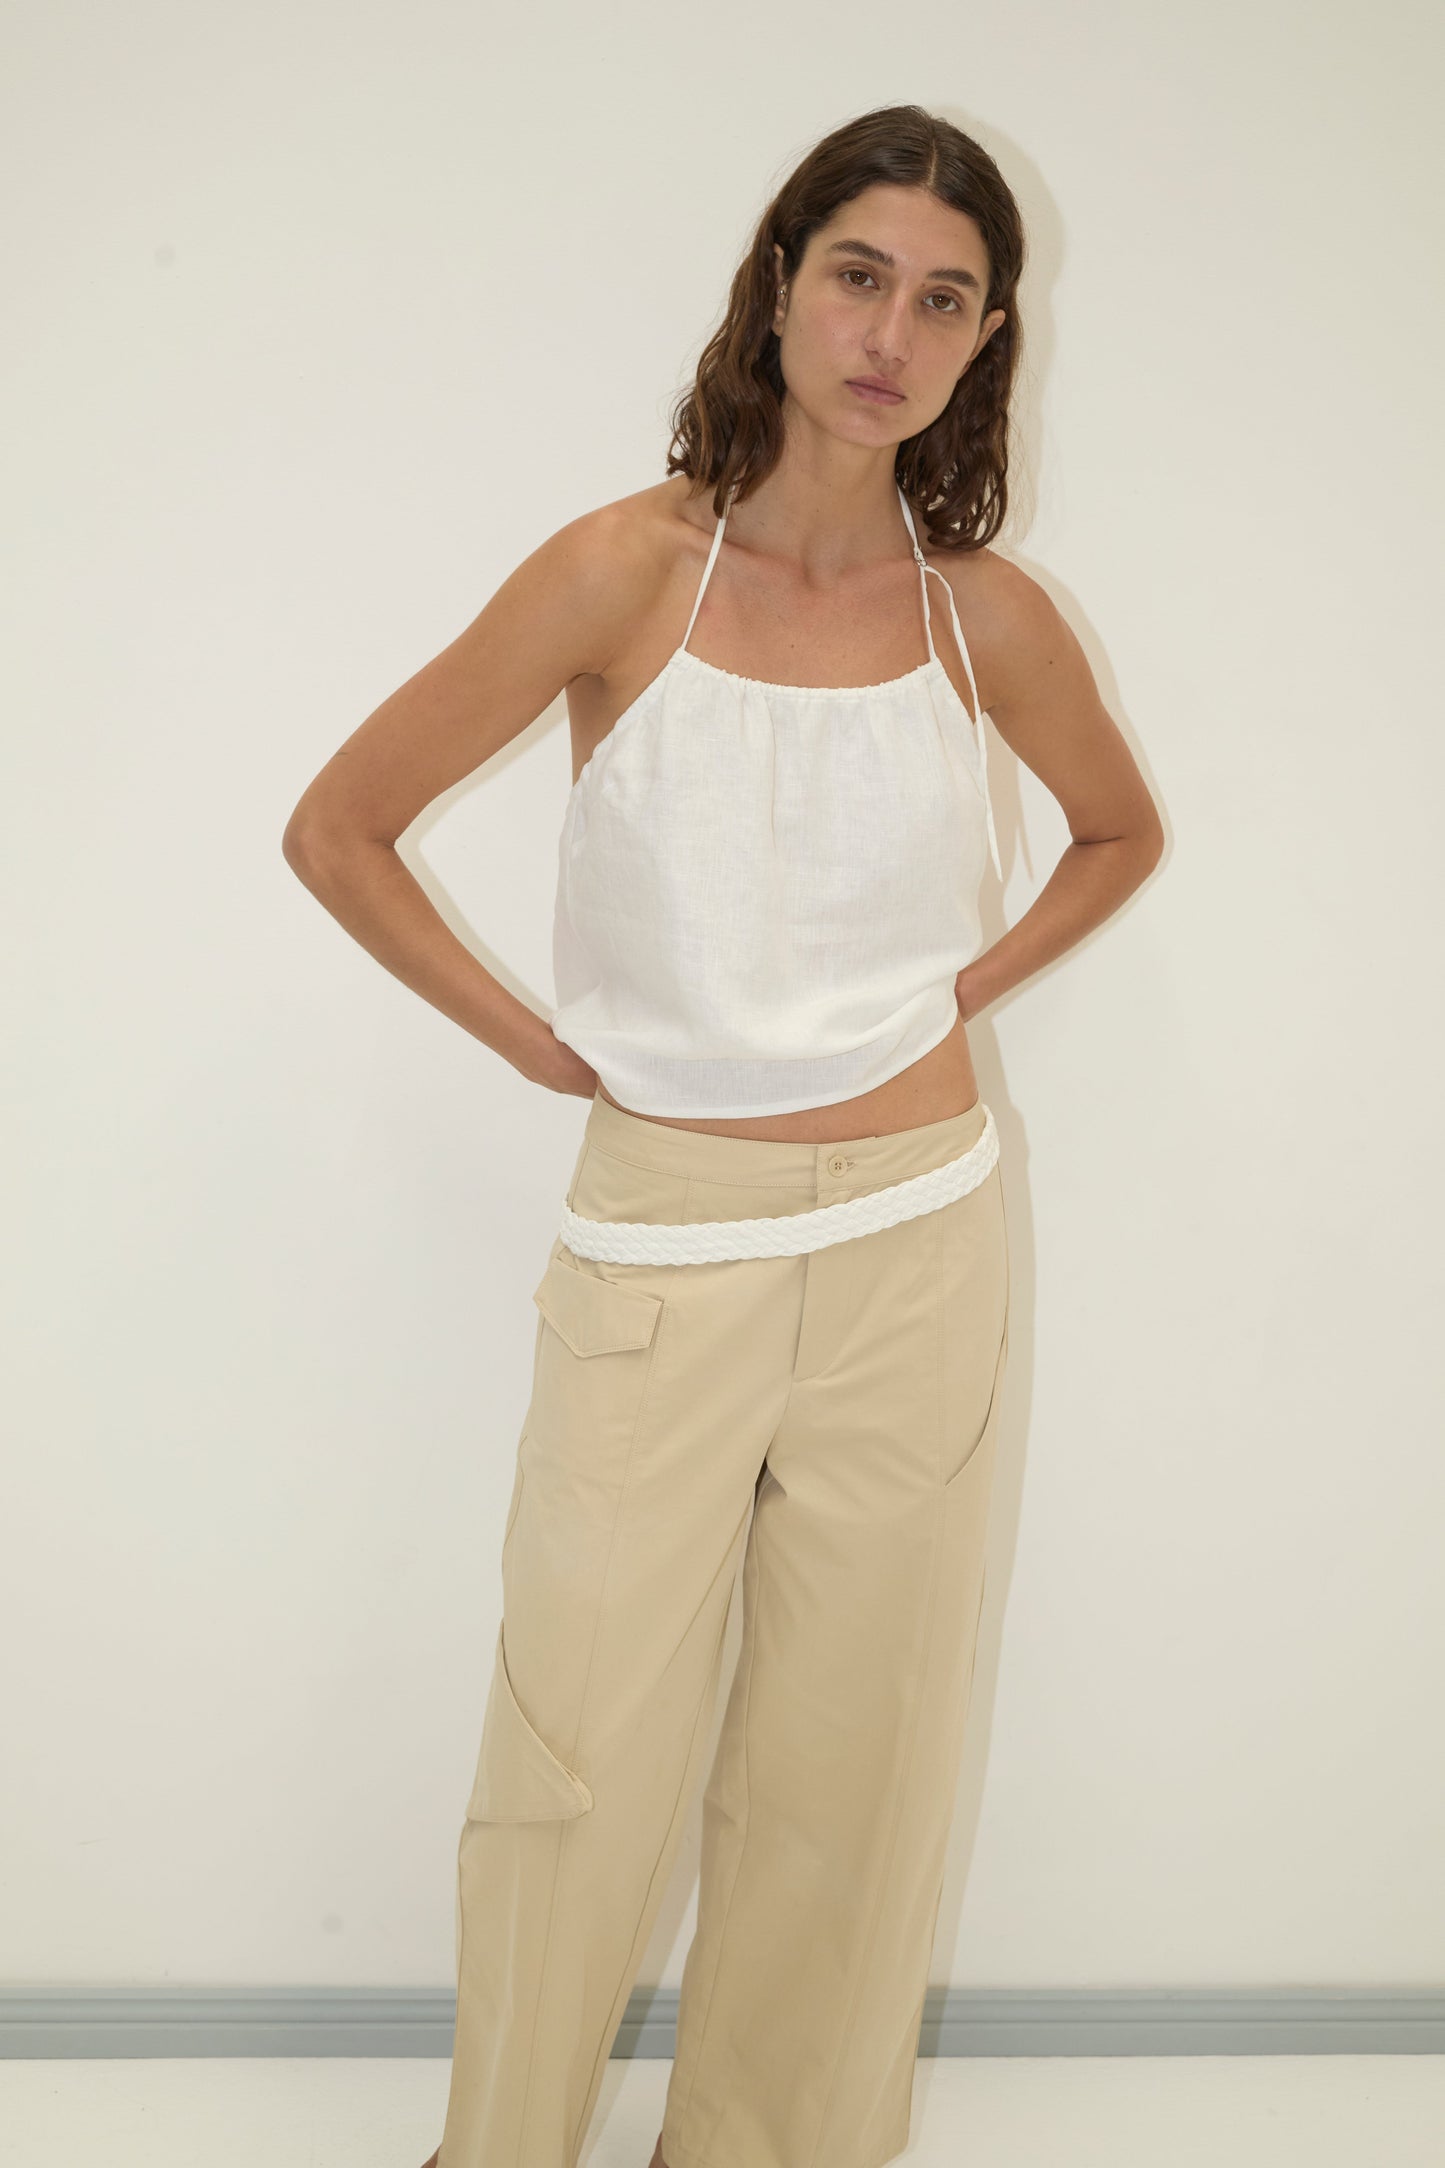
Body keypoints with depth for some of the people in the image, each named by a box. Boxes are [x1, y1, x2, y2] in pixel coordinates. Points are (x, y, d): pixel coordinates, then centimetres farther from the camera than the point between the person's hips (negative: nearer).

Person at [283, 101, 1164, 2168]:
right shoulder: (626, 571, -7)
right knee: (579, 1758, 5)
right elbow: (338, 827, -2)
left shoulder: (985, 611, 1)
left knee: (852, 1757, 12)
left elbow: (1123, 832, 20)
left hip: (917, 1238, 2)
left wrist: (964, 984, 8)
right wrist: (534, 1037, -3)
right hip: (663, 1241, -2)